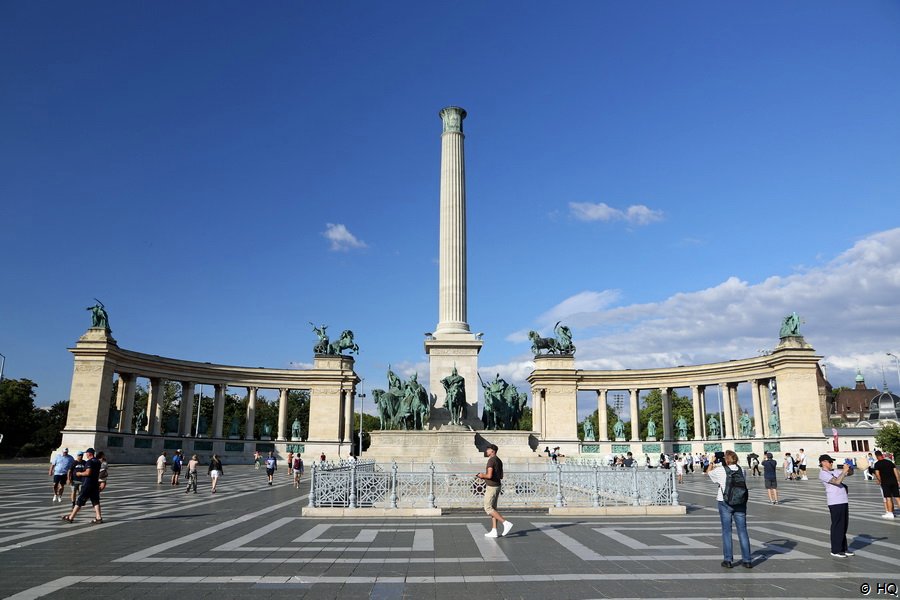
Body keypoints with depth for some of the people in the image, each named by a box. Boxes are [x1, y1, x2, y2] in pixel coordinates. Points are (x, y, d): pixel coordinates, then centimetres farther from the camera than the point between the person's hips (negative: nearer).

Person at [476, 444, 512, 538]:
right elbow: (501, 477, 16)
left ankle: (506, 523, -13)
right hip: (496, 486, 10)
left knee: (488, 509, -5)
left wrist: (482, 476, -6)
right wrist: (485, 476, 17)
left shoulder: (491, 460, -19)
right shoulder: (499, 461, 12)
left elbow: (489, 475, -28)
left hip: (491, 487, -10)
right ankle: (494, 532, 8)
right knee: (492, 508, 11)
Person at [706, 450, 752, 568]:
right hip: (740, 502, 3)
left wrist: (713, 461, 19)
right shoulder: (741, 470, -1)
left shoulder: (720, 471, -11)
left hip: (725, 503, -3)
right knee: (742, 530, 9)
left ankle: (728, 560, 8)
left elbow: (708, 472, 7)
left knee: (726, 531, 5)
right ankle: (747, 560, 12)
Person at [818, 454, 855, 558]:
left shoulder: (835, 471, 17)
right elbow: (837, 481, -21)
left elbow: (850, 473, 22)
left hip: (844, 501, 9)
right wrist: (844, 470, -16)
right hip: (835, 503, -9)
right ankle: (835, 550, 3)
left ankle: (843, 548, 24)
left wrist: (850, 468, 1)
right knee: (837, 526, -4)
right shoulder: (823, 474, -9)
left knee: (844, 526, 14)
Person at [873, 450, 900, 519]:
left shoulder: (877, 464, -4)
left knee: (888, 498, 0)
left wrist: (880, 481, 4)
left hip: (885, 482, -4)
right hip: (894, 481, 4)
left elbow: (877, 474, -11)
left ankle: (890, 513, 2)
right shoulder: (889, 462, 11)